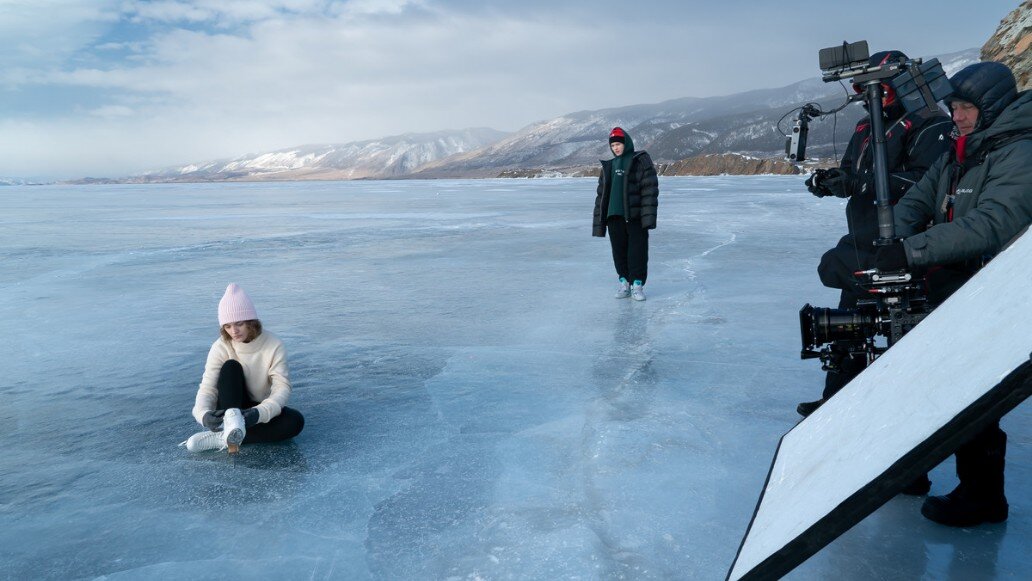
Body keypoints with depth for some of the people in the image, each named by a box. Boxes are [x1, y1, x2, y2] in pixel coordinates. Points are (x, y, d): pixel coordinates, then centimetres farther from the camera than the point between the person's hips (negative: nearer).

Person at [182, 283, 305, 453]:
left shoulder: (274, 345, -18)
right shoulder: (220, 347, -15)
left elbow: (282, 387, -25)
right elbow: (207, 388, -22)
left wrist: (260, 412, -45)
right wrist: (203, 413, -45)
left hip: (260, 409, 0)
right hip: (231, 408, 0)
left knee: (295, 421, -30)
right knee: (231, 367, -26)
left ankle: (224, 438, -31)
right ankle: (231, 422, -44)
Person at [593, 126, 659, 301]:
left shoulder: (641, 161, 0)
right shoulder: (608, 166, 16)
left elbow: (650, 188, -8)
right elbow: (602, 194, 16)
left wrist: (648, 216, -17)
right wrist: (599, 222, 10)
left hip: (635, 216, -5)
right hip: (614, 216, 5)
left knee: (637, 250, -3)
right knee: (619, 250, 7)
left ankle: (637, 284, 4)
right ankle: (624, 282, 17)